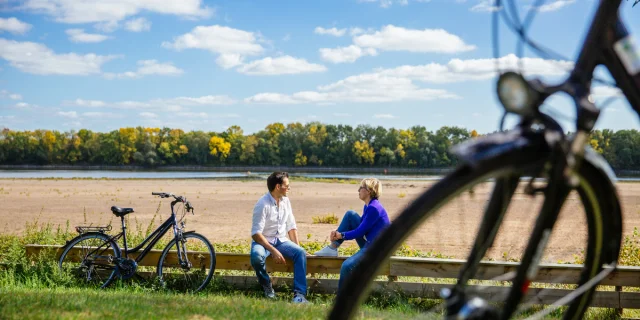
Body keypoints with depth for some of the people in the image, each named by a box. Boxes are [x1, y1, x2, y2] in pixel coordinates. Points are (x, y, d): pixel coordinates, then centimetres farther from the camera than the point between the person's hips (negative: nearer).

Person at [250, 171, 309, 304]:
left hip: (281, 241, 5)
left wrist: (297, 247, -2)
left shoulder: (285, 201, 4)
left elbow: (291, 227, 10)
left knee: (301, 253, -23)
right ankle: (266, 285, -8)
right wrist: (273, 251, -29)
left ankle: (299, 293, -23)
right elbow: (256, 233, -22)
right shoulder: (263, 204, -18)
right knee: (256, 256, -37)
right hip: (263, 241, -5)